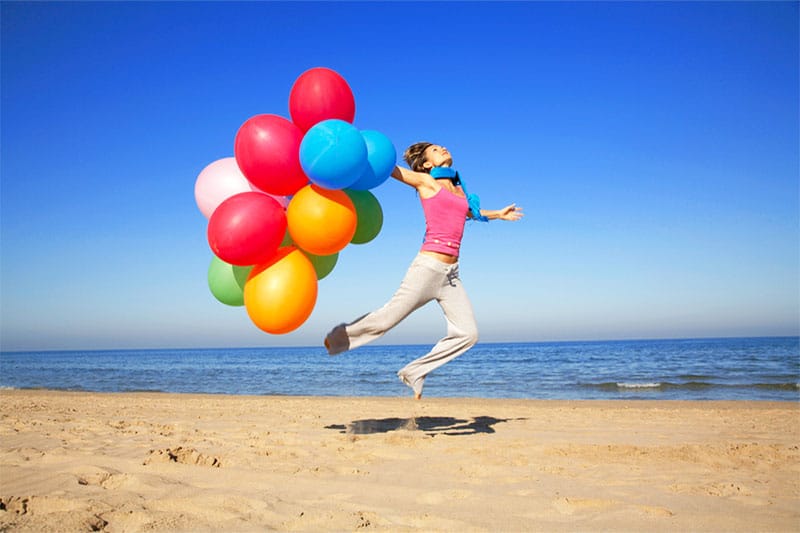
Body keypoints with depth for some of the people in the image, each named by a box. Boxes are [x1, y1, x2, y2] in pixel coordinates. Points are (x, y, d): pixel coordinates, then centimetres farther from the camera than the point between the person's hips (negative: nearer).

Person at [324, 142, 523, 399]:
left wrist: (498, 214, 45)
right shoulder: (425, 181, 2)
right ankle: (339, 336, 25)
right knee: (387, 319, -1)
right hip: (428, 267, -6)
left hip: (451, 273, 6)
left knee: (467, 333, 0)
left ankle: (414, 372, 11)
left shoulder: (459, 189, 19)